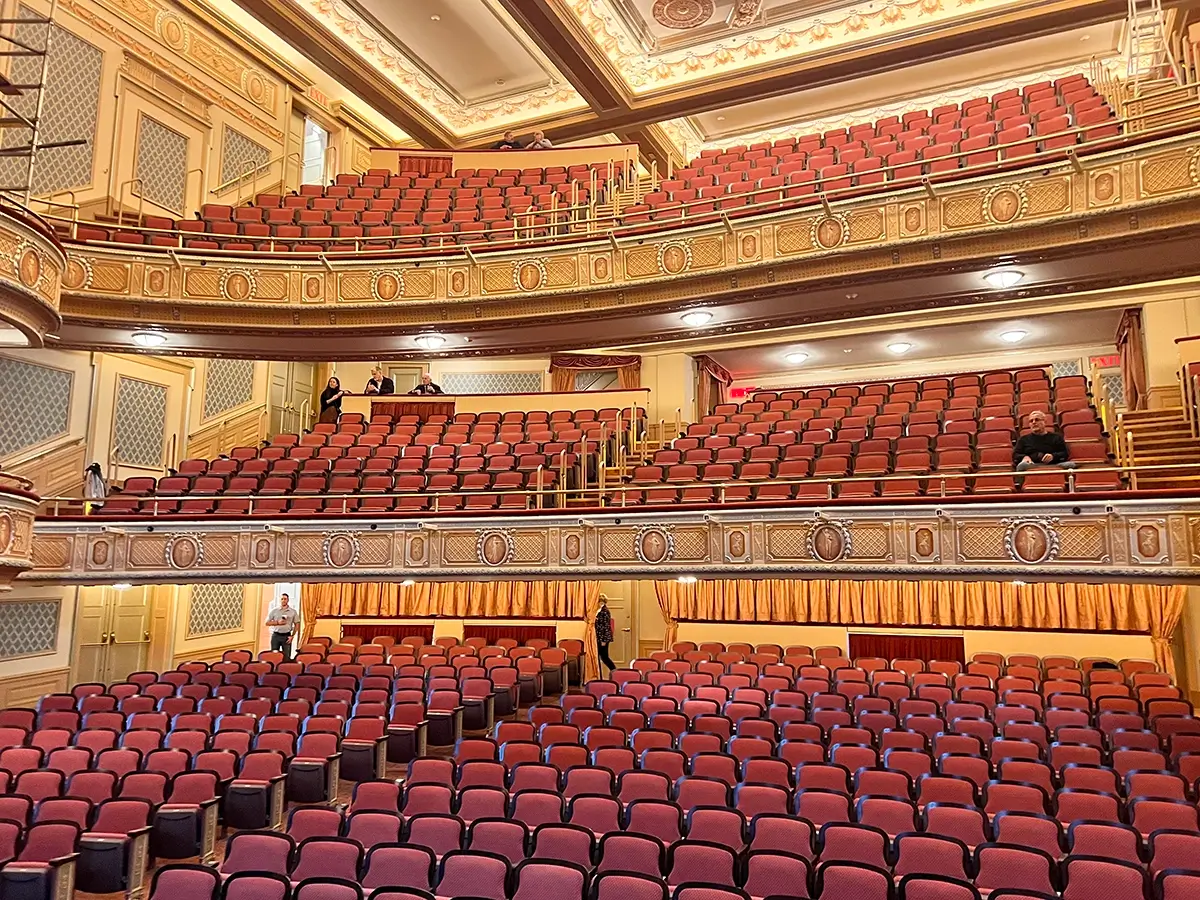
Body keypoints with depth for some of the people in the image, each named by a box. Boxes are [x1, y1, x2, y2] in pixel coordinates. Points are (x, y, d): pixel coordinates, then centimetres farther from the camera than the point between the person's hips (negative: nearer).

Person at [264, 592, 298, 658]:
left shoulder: (293, 612, 5)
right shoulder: (274, 610, 4)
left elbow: (296, 625, 8)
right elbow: (267, 622, 3)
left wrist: (292, 636, -2)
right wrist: (278, 622, -12)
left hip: (286, 636, 0)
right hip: (276, 635, 0)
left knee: (287, 657, -1)